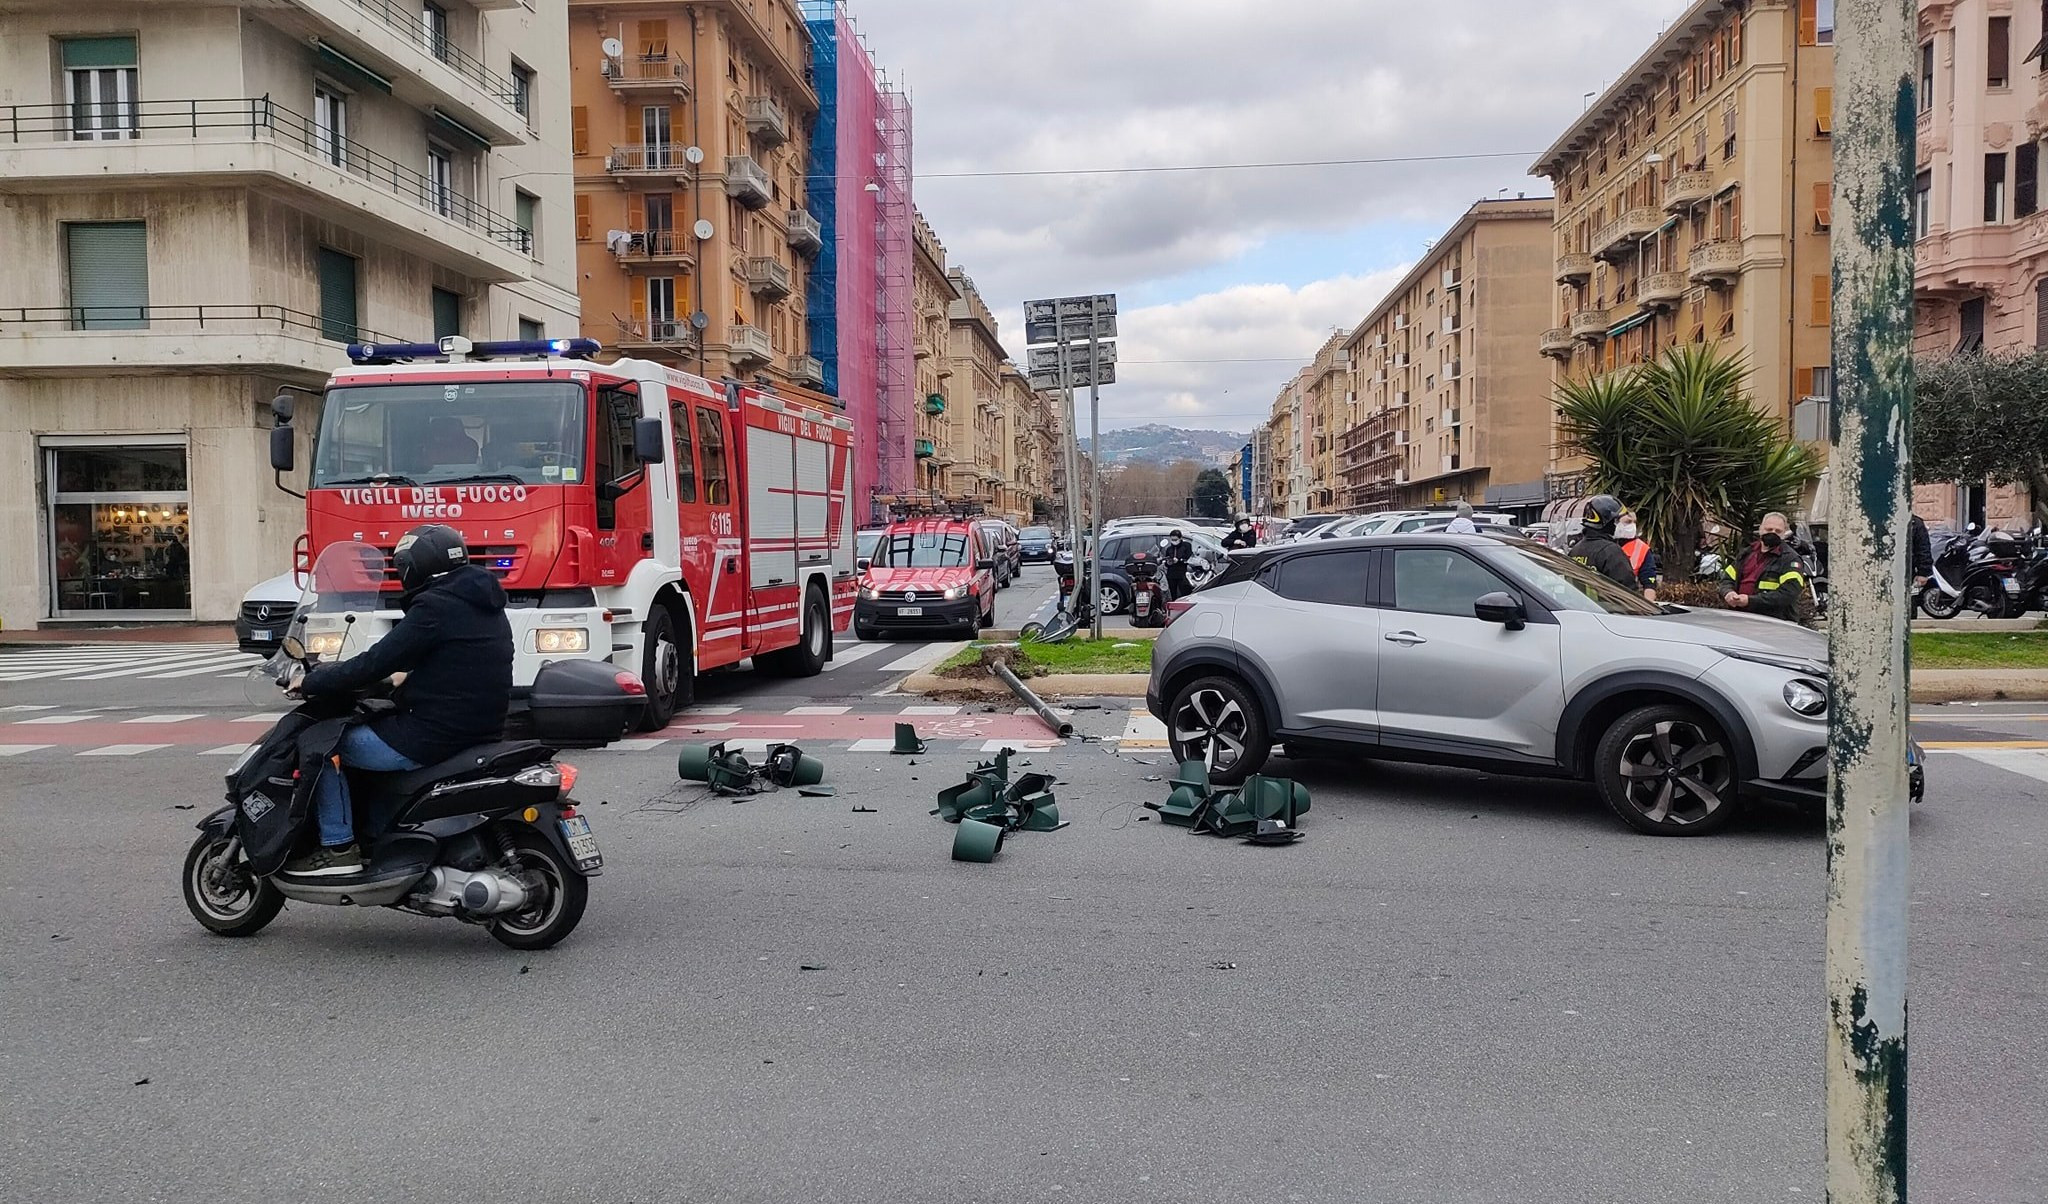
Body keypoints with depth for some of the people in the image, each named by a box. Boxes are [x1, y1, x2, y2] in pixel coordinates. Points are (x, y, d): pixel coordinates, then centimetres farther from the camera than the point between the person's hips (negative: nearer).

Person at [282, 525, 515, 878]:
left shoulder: (436, 607, -16)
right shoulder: (482, 602, 12)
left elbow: (375, 663, -15)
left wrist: (310, 683, -3)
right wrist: (404, 679, 28)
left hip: (433, 736, -9)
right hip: (480, 728, 9)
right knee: (378, 724, 29)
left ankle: (338, 847, 5)